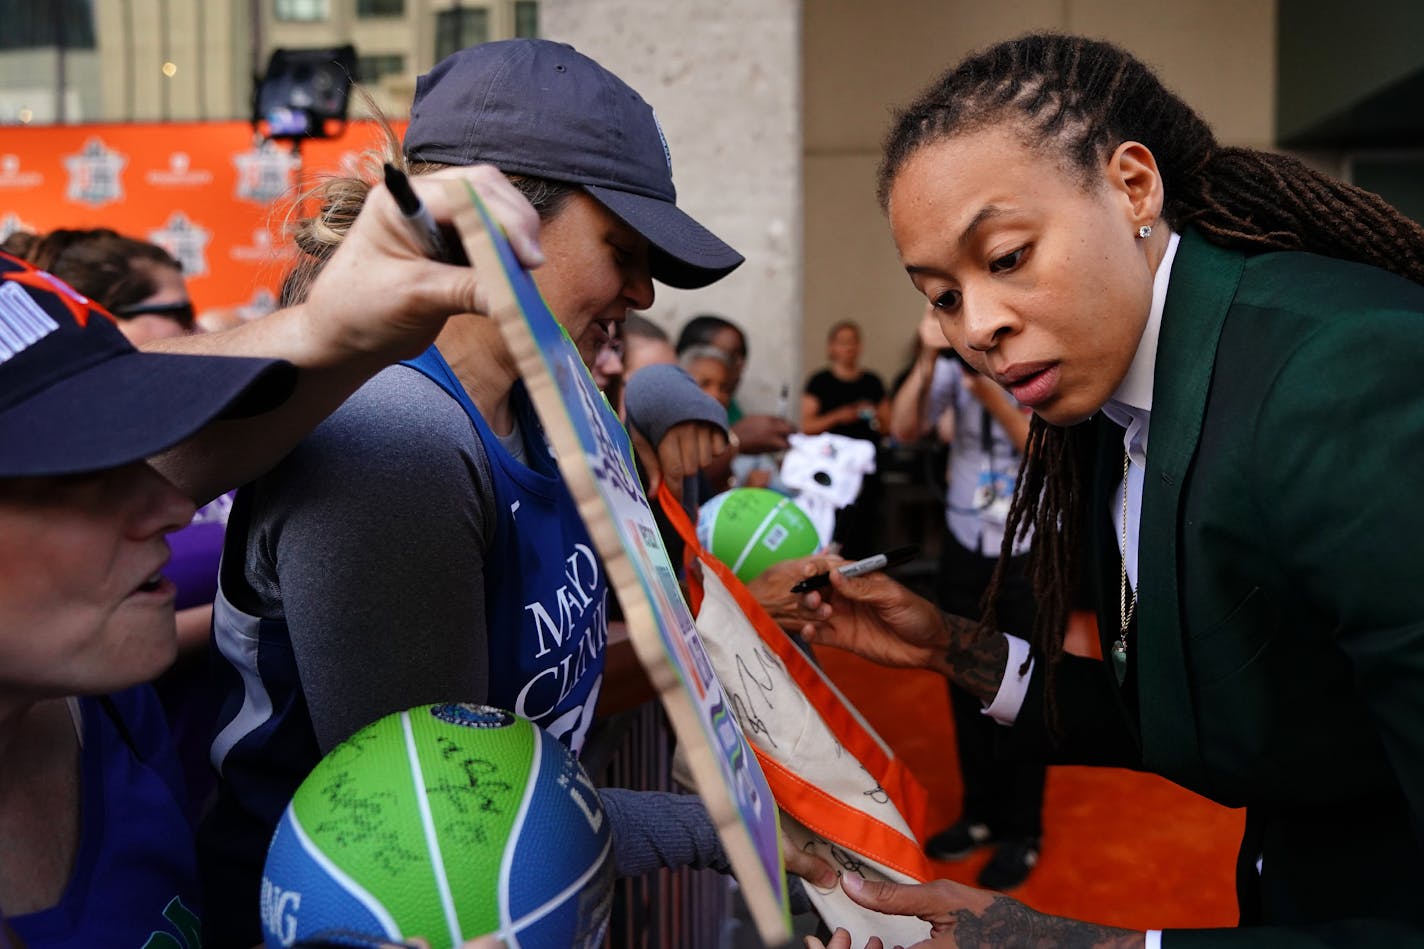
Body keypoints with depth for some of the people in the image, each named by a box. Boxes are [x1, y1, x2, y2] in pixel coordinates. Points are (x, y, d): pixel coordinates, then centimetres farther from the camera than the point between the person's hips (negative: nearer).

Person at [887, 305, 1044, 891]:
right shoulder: (959, 356, -4)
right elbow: (904, 430, -10)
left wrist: (991, 395, -30)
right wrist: (927, 360, -24)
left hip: (1032, 553, -4)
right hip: (964, 546, 4)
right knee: (967, 687, 14)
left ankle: (1022, 832, 26)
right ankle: (980, 814, 33)